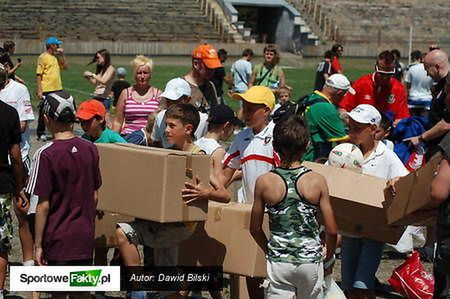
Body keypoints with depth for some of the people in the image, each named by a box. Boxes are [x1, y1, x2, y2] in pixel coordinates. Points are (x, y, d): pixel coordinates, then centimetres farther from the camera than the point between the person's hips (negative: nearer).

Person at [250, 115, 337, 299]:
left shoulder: (264, 182, -7)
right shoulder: (317, 181, -7)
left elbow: (255, 228, 2)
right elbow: (332, 230, -5)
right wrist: (329, 258, 13)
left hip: (279, 262, 0)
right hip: (310, 261, 1)